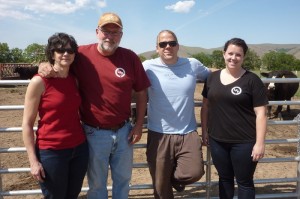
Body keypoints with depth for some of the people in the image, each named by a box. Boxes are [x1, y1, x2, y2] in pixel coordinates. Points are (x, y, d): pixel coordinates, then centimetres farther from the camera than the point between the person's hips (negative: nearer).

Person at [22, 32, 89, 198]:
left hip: (79, 149, 5)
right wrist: (33, 161, -12)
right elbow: (27, 124, -9)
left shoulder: (74, 80, 4)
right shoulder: (39, 82, -11)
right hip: (51, 152, -5)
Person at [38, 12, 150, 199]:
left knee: (123, 179, 21)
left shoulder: (130, 57, -5)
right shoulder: (82, 54, -8)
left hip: (124, 131, 2)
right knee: (97, 183, 17)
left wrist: (138, 125, -1)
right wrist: (45, 66, -16)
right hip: (95, 133, -1)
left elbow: (141, 93, 1)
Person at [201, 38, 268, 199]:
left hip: (244, 142, -4)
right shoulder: (213, 77, 4)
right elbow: (206, 106, 11)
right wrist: (204, 131, 9)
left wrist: (260, 143, -12)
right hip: (217, 141, 4)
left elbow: (261, 113, -9)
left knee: (244, 182, 11)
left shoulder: (252, 80, -8)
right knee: (224, 178, 19)